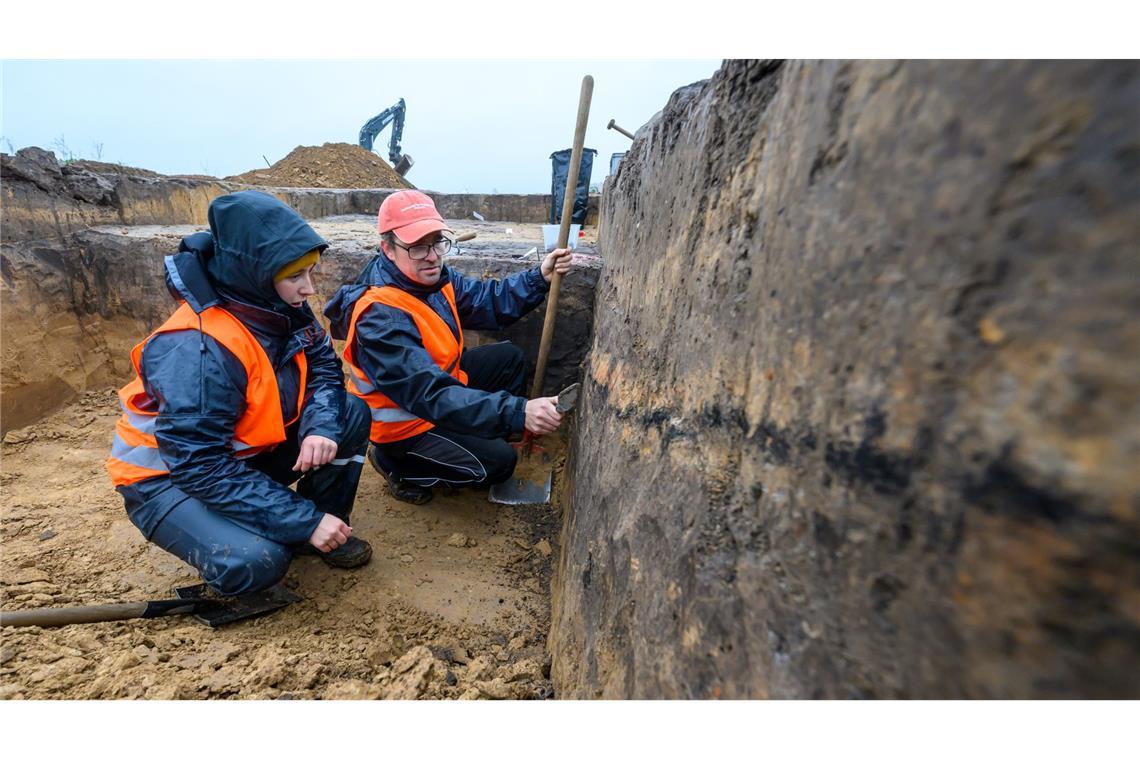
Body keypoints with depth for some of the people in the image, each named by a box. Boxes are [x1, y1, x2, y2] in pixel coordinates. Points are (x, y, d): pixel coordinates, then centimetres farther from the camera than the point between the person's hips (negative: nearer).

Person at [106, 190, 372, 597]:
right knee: (255, 561, -32)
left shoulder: (281, 309, -11)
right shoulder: (197, 349, -32)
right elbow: (200, 467, -31)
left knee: (351, 415, -12)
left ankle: (326, 528, 3)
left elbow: (323, 368, -4)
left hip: (245, 452, 7)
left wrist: (321, 426, -27)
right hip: (167, 476, -7)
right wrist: (304, 521, -31)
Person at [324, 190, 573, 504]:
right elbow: (432, 395, -41)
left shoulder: (433, 277, -9)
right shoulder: (380, 316, -34)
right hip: (403, 422, -8)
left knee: (508, 357, 8)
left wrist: (540, 277, -15)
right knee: (498, 461, -15)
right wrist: (517, 412, -49)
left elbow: (489, 301, 0)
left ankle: (481, 438, 15)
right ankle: (397, 464, 4)